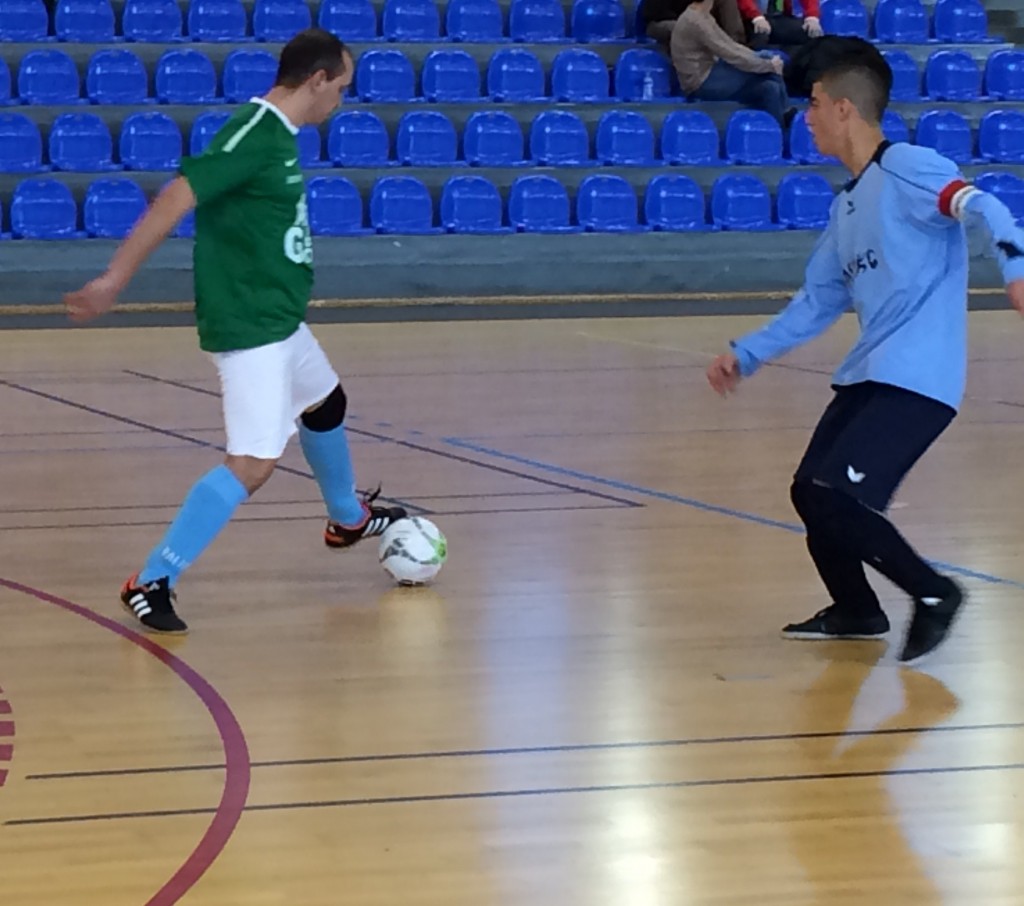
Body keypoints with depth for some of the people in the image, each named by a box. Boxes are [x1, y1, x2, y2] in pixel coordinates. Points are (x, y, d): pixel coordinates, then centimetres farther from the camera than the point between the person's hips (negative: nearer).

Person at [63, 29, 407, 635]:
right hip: (248, 327, -11)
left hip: (277, 318, 11)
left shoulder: (276, 134, 9)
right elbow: (176, 200, -26)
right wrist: (114, 281, -29)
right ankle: (153, 582, -12)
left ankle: (349, 518, 55)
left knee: (326, 403, 30)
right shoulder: (255, 135, -20)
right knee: (253, 465, -16)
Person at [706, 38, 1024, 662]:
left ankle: (934, 595, 0)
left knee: (838, 498, -17)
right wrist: (747, 355, 26)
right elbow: (818, 303, 27)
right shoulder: (847, 207, 18)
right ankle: (857, 613, 31)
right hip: (868, 375, 9)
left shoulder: (906, 168, -9)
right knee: (811, 491, 11)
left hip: (917, 378, -9)